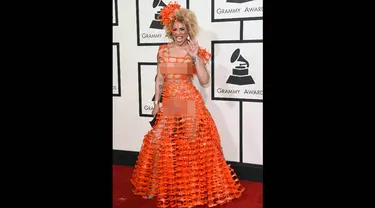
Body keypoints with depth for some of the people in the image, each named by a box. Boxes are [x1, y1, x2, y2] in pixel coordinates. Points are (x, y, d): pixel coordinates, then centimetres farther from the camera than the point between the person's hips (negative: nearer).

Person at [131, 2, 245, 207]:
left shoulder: (195, 51, -3)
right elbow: (159, 79, 11)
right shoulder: (163, 50, 6)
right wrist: (156, 102, 8)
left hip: (190, 103, -3)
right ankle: (168, 187, 22)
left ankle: (194, 186, 15)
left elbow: (204, 81, -11)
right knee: (162, 143, 5)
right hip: (169, 104, 3)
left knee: (192, 144, -2)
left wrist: (195, 57, -18)